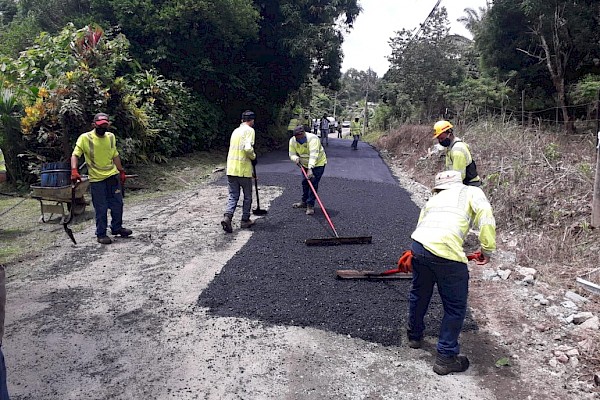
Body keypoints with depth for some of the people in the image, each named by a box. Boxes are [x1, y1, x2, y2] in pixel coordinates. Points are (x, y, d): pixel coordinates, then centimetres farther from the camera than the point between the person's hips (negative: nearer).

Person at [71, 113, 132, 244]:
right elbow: (75, 155, -14)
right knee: (101, 208, 0)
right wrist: (74, 171, -29)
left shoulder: (111, 137, 6)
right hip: (96, 179, -5)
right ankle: (101, 234, 14)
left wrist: (121, 171, 19)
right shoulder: (85, 138, -10)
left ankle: (117, 228, 30)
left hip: (113, 175, 5)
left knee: (117, 203, 11)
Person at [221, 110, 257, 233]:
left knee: (233, 196, 8)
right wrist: (253, 157, -2)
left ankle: (227, 216, -13)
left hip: (231, 169, 6)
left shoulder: (236, 130, 15)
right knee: (247, 196, 11)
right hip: (244, 169, -6)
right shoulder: (249, 130, -7)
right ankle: (245, 220, 18)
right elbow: (248, 148, -21)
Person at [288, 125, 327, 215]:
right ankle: (304, 202, 30)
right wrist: (296, 158, -32)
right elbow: (292, 154, -8)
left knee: (313, 184, -12)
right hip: (305, 165, 6)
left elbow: (313, 155, -43)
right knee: (305, 183, 14)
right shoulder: (292, 141, -14)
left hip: (318, 164, -6)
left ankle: (310, 205, -6)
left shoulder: (313, 139, -33)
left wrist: (310, 169, -52)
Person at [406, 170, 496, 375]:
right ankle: (446, 357, 21)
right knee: (455, 307, 12)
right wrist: (487, 250, 5)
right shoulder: (471, 192, 17)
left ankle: (414, 335, 49)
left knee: (419, 294, 29)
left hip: (418, 245, 6)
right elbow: (486, 219, -2)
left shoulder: (434, 198, 30)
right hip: (446, 252, -5)